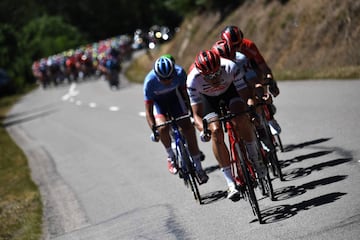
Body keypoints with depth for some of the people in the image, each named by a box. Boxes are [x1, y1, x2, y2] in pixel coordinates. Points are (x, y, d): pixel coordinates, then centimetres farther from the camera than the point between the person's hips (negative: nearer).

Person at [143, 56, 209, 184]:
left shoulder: (179, 72, -32)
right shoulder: (150, 81, -35)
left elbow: (184, 90, -12)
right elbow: (148, 110, -29)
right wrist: (154, 129, -39)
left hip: (174, 97, 2)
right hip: (157, 101, -1)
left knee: (188, 128, -9)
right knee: (163, 127, -27)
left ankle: (198, 168, 1)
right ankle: (171, 156, 1)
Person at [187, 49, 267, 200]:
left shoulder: (230, 67, -36)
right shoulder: (193, 80, -35)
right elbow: (197, 114, -31)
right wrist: (203, 129, -49)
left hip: (229, 90, 0)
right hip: (207, 98, 0)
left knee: (241, 119, -29)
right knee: (215, 131, -23)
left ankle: (254, 157, -2)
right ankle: (230, 183, -18)